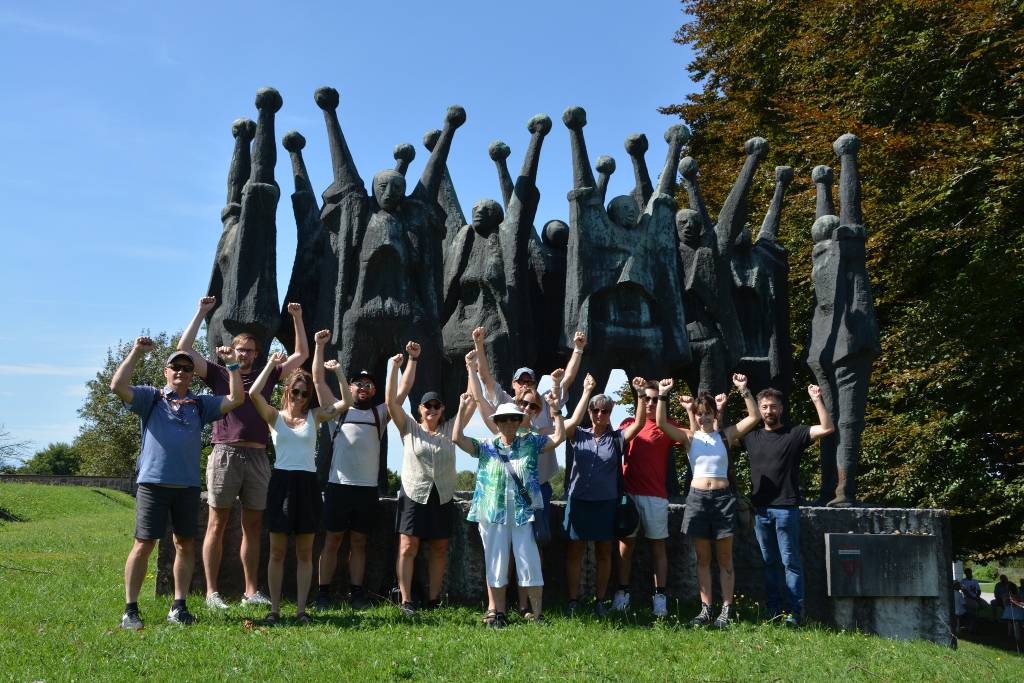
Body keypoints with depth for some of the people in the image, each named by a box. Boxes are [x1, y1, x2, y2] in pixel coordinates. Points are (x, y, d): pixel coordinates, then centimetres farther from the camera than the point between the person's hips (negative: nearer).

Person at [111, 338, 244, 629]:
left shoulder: (201, 405, 14)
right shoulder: (150, 398, 7)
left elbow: (236, 399, 6)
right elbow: (117, 386, -8)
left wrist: (232, 364, 3)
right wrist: (136, 352, -8)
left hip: (188, 485, 4)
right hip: (153, 482, -3)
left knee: (186, 544, 7)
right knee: (144, 544, -3)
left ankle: (179, 607, 17)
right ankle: (130, 610, 4)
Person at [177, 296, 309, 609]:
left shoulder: (266, 376, 19)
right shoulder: (218, 374, 11)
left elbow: (301, 355, 24)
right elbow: (184, 348, 3)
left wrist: (297, 319, 18)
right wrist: (202, 313, 3)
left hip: (257, 457, 3)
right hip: (226, 454, -3)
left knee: (253, 526, 6)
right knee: (217, 524, -2)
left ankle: (251, 591, 12)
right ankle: (212, 592, 1)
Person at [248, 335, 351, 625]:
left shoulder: (314, 417, 8)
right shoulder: (274, 416, 4)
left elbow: (345, 403, -3)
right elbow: (254, 393, -14)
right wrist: (272, 363, -4)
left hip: (308, 483, 2)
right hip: (282, 481, -2)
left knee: (304, 552, 5)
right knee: (277, 551, 3)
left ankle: (301, 609, 10)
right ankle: (274, 609, 9)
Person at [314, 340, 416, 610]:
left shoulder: (380, 414, 14)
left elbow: (404, 390, 7)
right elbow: (319, 380, 5)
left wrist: (413, 359, 0)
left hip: (368, 489, 2)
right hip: (338, 486, -2)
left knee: (359, 542, 8)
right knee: (332, 540, 2)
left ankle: (357, 593, 12)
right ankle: (323, 593, 6)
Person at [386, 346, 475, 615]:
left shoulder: (449, 430, 7)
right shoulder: (409, 429, 2)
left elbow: (471, 403, 3)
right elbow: (391, 401, -7)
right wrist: (395, 368, -14)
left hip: (442, 498, 3)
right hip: (414, 496, -3)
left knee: (439, 550, 8)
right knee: (408, 548, -5)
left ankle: (433, 598, 17)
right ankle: (406, 601, -2)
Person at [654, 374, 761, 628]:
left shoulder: (725, 436, 6)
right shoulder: (689, 438, 6)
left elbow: (754, 417, -1)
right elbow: (662, 423, -7)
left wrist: (744, 390, -10)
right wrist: (662, 396, -16)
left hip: (723, 497, -1)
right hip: (697, 497, 1)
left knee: (725, 558, 3)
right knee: (702, 558, 6)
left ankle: (726, 610, 6)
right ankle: (705, 609, 11)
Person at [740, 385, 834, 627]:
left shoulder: (795, 434, 0)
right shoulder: (752, 437, 12)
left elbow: (827, 428, -10)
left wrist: (817, 400, -18)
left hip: (786, 509, -4)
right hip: (760, 509, 5)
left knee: (790, 561, -2)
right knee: (769, 562, 12)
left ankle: (795, 612, 2)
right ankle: (773, 611, 19)